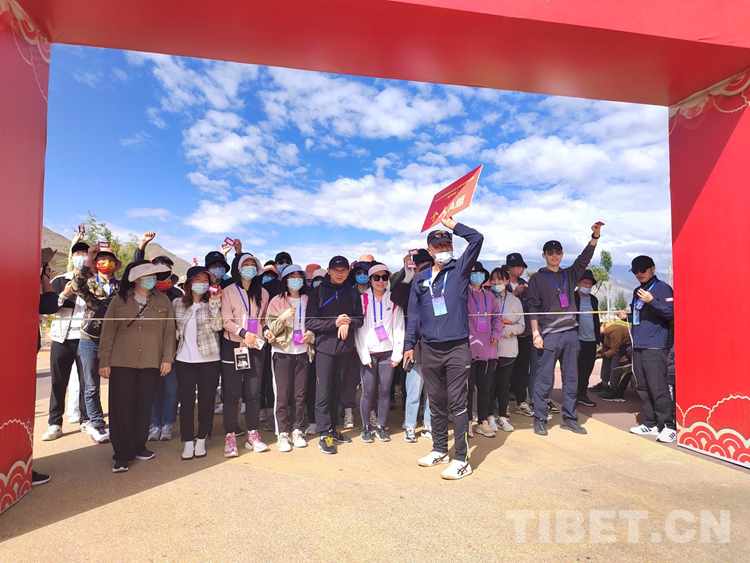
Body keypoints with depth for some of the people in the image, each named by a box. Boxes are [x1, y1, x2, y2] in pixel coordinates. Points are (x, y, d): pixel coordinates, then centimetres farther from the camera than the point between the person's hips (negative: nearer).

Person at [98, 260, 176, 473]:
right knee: (122, 406, 0)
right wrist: (104, 361, -2)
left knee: (144, 406, 8)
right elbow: (108, 331, 2)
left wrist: (167, 358, -2)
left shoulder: (163, 300, 6)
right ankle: (122, 454, 10)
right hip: (121, 362, -1)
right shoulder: (119, 300, 3)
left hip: (151, 363, 1)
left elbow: (169, 331, 4)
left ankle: (138, 447, 23)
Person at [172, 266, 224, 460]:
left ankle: (201, 440, 20)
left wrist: (214, 302, -18)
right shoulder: (177, 303, 7)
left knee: (206, 401, 6)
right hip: (184, 360, 1)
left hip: (209, 359, -1)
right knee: (186, 402, 4)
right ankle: (188, 442, 16)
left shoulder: (212, 303, 1)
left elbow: (217, 326, -13)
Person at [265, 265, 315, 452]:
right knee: (282, 394, -1)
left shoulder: (307, 300, 8)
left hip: (303, 352, 3)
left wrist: (311, 335, -2)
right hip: (282, 352, -2)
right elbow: (270, 329, -3)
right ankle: (282, 434, 9)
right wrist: (283, 318, -20)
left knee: (300, 393, 6)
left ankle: (296, 431, 19)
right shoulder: (277, 301, 1)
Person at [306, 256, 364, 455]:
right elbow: (310, 322, -7)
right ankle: (324, 434, 5)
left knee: (336, 391, 12)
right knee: (323, 392, -2)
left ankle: (333, 428, 24)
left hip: (345, 348, 3)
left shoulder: (352, 293, 10)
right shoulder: (318, 292, -1)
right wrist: (334, 323, -17)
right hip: (325, 347, -3)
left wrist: (348, 322, -12)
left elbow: (360, 318, 9)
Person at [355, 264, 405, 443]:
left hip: (387, 353, 1)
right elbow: (359, 328, -2)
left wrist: (397, 354, -3)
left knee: (384, 391, 4)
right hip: (368, 353, -1)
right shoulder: (362, 299, 1)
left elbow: (399, 327, 3)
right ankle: (366, 427, 15)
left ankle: (381, 427, 18)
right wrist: (364, 355, -7)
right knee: (368, 391, 0)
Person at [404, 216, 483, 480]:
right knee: (436, 402, 14)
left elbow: (477, 239, -10)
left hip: (457, 348, -4)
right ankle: (439, 450, 29)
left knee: (457, 403, -2)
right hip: (430, 349, 4)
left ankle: (461, 459, 7)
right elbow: (414, 314, 12)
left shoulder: (460, 270, 2)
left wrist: (452, 224, 0)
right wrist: (409, 345, 10)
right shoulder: (421, 278, 10)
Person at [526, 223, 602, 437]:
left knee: (571, 379, 9)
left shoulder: (569, 275, 16)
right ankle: (539, 419, 7)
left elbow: (584, 260, 5)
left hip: (571, 333, 5)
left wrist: (595, 237, -7)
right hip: (549, 335, -5)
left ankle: (569, 418, 19)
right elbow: (533, 307, -4)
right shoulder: (537, 279, 2)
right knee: (545, 379, -3)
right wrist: (535, 332, -12)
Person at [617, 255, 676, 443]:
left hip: (655, 347, -7)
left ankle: (667, 426, 2)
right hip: (638, 347, 8)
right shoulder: (637, 291, 19)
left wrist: (651, 301, -24)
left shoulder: (663, 288, -3)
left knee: (658, 388, -8)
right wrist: (626, 316, 8)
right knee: (642, 387, 10)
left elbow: (670, 314, -14)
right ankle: (651, 423, 19)